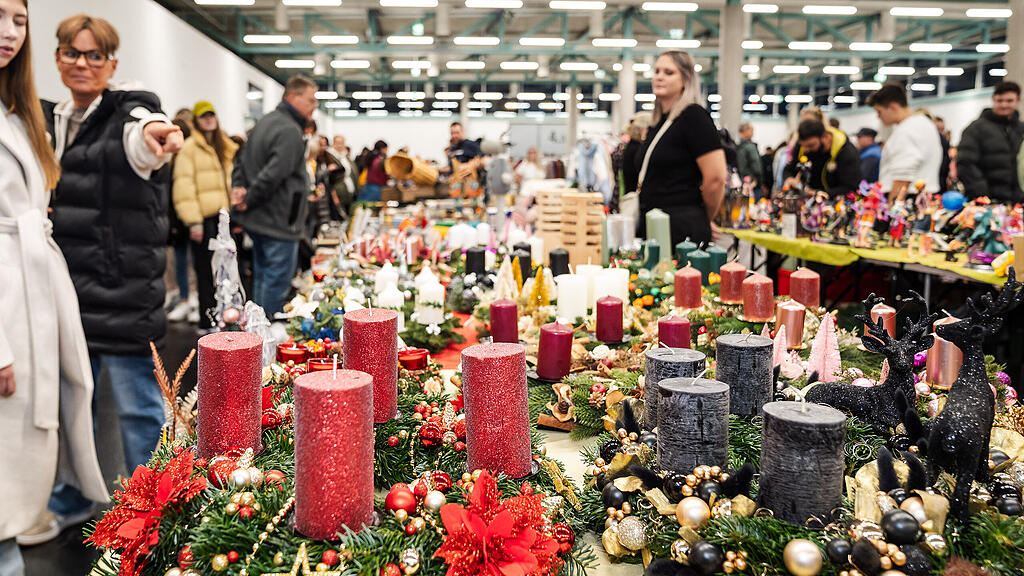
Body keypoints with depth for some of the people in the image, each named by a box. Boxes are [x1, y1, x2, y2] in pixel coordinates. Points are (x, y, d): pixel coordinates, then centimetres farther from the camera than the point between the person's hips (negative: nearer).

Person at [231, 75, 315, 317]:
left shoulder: (266, 121, 15)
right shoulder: (290, 131, -19)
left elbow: (242, 160, 18)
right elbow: (273, 174, -27)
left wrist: (238, 186, 3)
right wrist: (249, 201, -15)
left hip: (258, 221, 11)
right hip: (279, 222, -11)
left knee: (262, 277, 19)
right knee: (278, 281, -3)